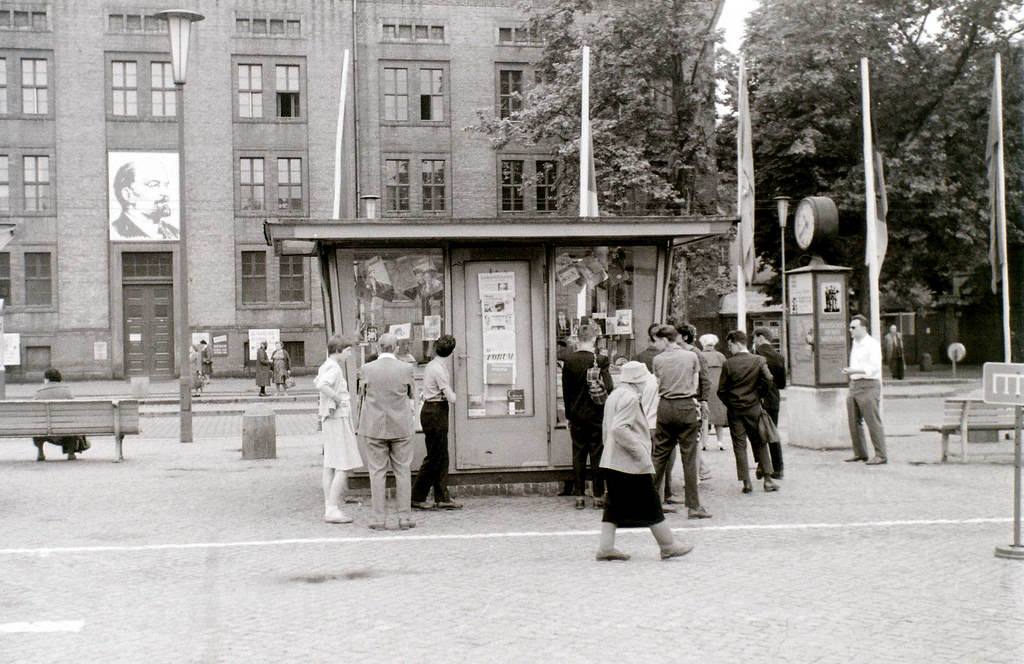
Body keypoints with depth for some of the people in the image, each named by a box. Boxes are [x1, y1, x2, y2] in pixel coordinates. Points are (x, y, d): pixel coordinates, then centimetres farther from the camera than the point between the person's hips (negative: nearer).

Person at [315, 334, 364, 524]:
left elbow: (316, 382, 33)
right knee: (344, 466, -9)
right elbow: (322, 385, -34)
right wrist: (339, 399, -22)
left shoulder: (325, 366, 14)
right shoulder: (333, 368, -15)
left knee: (330, 466, 11)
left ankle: (329, 508, 14)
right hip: (338, 418, -10)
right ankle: (333, 509, -10)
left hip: (329, 419, 10)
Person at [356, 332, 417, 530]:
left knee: (377, 472, 5)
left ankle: (379, 519, 4)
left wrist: (360, 423, 19)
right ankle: (404, 517, 8)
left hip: (374, 428, 0)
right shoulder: (406, 368, -6)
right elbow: (411, 395, 7)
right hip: (401, 427, 0)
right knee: (402, 472, 8)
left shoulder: (367, 369, -6)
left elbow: (361, 396, 5)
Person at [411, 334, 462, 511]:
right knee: (434, 457, -4)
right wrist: (453, 394, 3)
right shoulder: (439, 369, -17)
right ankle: (417, 498, 0)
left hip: (429, 409, 9)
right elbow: (451, 398, -18)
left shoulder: (430, 366, 11)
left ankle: (442, 497, 10)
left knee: (442, 457, 9)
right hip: (436, 413, -9)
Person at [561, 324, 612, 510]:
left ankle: (579, 496, 11)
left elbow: (565, 390, 3)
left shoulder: (569, 360, -2)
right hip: (596, 414, -3)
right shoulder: (600, 360, -12)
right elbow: (608, 387, -15)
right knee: (597, 455, 5)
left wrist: (569, 415, 12)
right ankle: (598, 496, 8)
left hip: (576, 415, 3)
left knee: (578, 455, 9)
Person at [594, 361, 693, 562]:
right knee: (650, 503, 0)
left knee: (614, 504, 9)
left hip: (611, 460, 9)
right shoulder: (630, 398, -16)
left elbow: (606, 426, 21)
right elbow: (619, 428, -26)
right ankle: (668, 546, 8)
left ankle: (606, 547, 6)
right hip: (631, 463, -9)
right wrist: (640, 451, -23)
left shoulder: (614, 395, 15)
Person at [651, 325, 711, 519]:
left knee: (659, 455, 10)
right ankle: (693, 506, -1)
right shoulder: (691, 356, 3)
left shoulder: (658, 359, 2)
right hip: (687, 407, -1)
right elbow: (695, 384, 6)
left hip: (665, 407, 1)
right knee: (689, 457, -1)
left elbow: (657, 387, 7)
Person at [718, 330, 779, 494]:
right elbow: (768, 380, -14)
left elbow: (721, 391, -6)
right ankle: (767, 479, 9)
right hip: (754, 408, 1)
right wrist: (759, 395, 2)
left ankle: (746, 482, 1)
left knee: (739, 446, 4)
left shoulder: (728, 364, -6)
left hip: (734, 409, -1)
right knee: (760, 444, 12)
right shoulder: (759, 360, -3)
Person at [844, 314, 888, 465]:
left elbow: (875, 368, -18)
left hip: (868, 386, -8)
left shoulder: (872, 344, -9)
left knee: (873, 421, -7)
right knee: (853, 421, 8)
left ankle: (881, 455, -4)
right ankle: (860, 453, 17)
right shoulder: (855, 343, 16)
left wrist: (854, 370, -24)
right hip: (854, 385, 8)